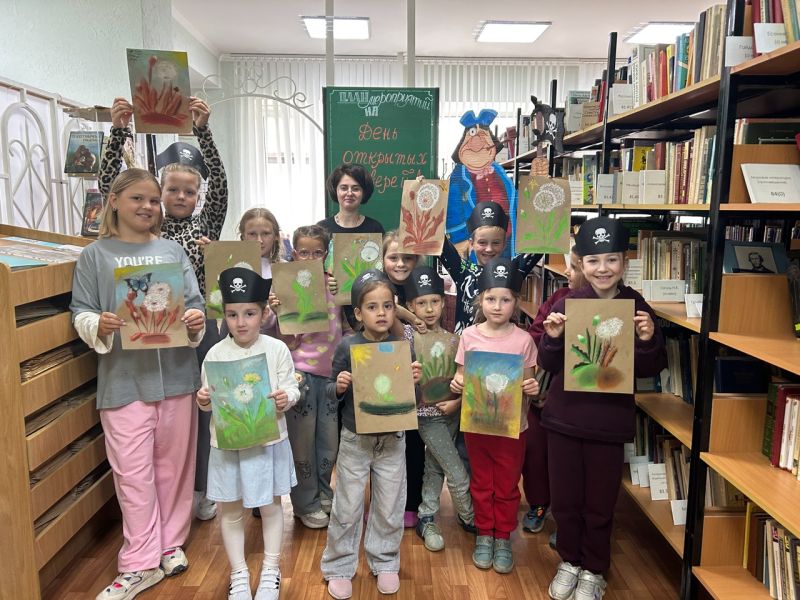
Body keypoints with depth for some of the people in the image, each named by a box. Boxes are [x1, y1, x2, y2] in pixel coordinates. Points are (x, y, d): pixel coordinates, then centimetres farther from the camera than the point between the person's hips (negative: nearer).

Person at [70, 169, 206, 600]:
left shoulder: (172, 251, 6)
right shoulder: (95, 256, 2)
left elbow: (195, 302, 6)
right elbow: (80, 312, 1)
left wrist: (196, 321, -15)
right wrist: (98, 325, -20)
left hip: (175, 374, 2)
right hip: (123, 379, -1)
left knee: (173, 464, 12)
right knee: (133, 472, 3)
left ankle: (171, 544, 31)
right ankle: (140, 564, 19)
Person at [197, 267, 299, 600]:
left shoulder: (277, 349, -8)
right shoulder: (216, 353, -4)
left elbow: (292, 389, -5)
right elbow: (208, 399, 3)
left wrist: (287, 398, -26)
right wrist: (203, 401, -18)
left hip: (268, 442, -1)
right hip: (227, 444, 1)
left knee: (271, 506, 13)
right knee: (229, 511, 13)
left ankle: (271, 571, 33)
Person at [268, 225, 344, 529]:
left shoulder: (333, 284, 4)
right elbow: (287, 340, -7)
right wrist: (276, 311, -22)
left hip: (331, 370, 4)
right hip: (301, 371, -4)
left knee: (330, 439, 13)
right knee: (303, 440, 7)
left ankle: (322, 493, 35)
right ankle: (306, 503, 24)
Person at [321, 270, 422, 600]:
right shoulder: (348, 346, -11)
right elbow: (331, 391, -2)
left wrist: (415, 380, -15)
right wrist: (339, 387, -24)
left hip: (393, 439, 2)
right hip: (355, 439, -2)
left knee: (389, 508, 14)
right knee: (347, 508, 10)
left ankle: (385, 562, 35)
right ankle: (339, 567, 30)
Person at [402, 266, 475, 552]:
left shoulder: (453, 338, -2)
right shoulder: (408, 334, -11)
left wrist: (457, 401, -13)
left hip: (452, 412, 4)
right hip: (427, 414, -4)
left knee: (435, 467, 17)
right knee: (459, 476, 1)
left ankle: (426, 520, 32)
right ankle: (469, 518, 25)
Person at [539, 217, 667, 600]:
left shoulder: (636, 306, -6)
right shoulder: (566, 304, -6)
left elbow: (649, 370, -1)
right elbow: (549, 366, -1)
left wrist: (649, 340, -20)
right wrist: (552, 338, -20)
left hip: (610, 422, -1)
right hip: (564, 417, 1)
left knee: (600, 503, 13)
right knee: (564, 499, 13)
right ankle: (569, 561, 37)